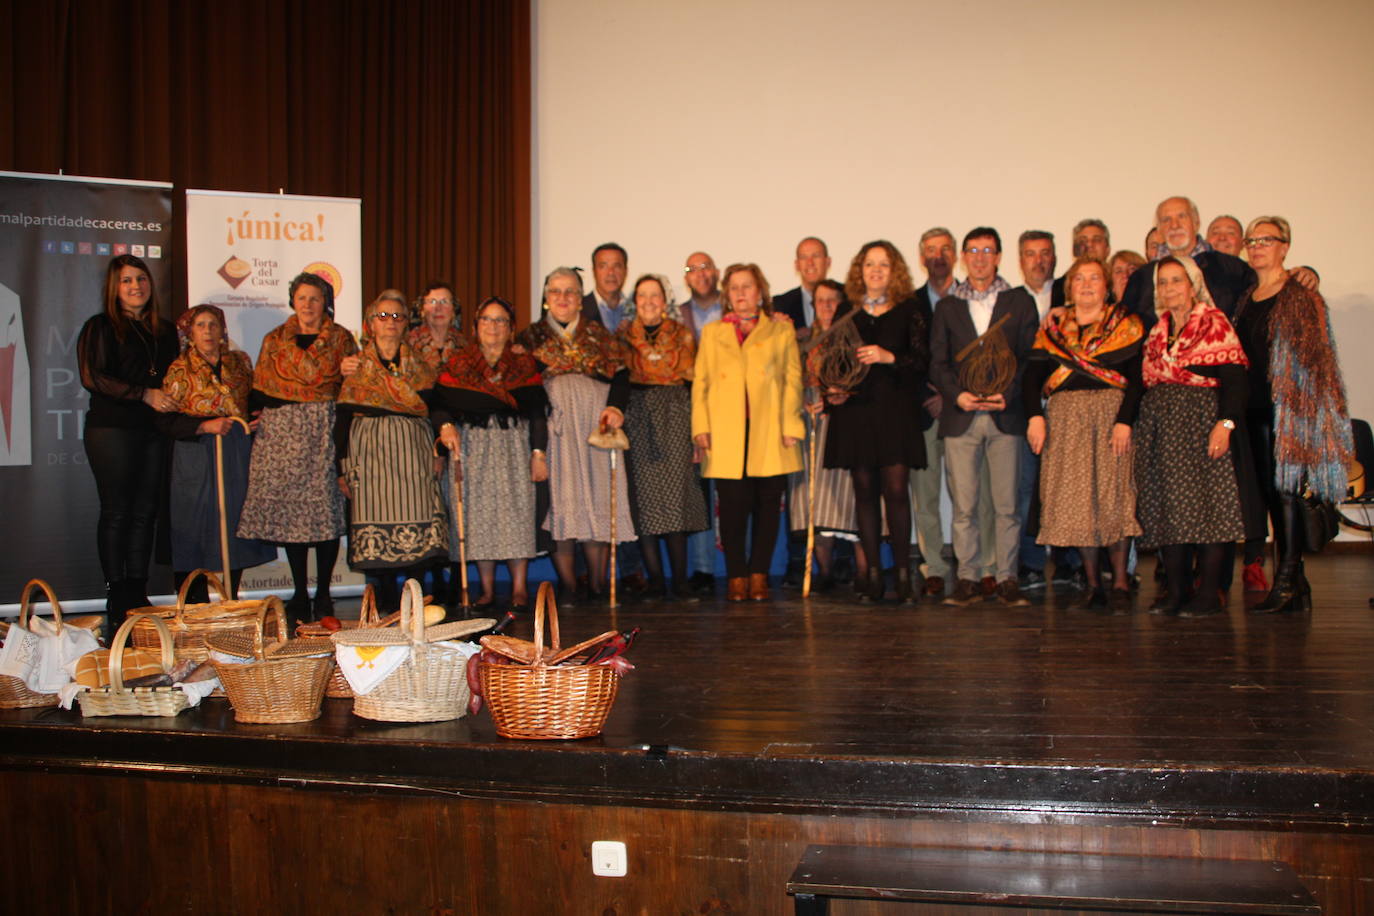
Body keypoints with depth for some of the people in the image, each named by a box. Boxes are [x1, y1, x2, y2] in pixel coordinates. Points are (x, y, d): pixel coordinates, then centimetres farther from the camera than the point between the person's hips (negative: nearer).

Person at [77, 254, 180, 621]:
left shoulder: (164, 330, 17)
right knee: (116, 512, -2)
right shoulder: (100, 327, 1)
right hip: (111, 429, -5)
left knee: (144, 512, 4)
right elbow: (92, 377, -10)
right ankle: (116, 597, 4)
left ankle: (138, 594, 10)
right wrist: (145, 394, -15)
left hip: (153, 431, 5)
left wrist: (173, 399, 3)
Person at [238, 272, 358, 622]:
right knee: (289, 510, 0)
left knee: (327, 509, -4)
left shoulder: (341, 339, 9)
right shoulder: (274, 340, 12)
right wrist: (254, 424, -2)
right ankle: (299, 593, 9)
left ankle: (323, 593, 6)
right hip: (282, 432, 1)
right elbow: (259, 391, 10)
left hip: (327, 431, -1)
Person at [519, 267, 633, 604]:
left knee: (598, 498, -5)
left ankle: (597, 584, 1)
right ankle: (568, 586, -5)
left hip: (596, 425, 1)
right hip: (555, 425, -1)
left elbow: (620, 374, 7)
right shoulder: (531, 337, 15)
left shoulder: (600, 334, 17)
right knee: (560, 498, -8)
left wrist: (615, 408, -11)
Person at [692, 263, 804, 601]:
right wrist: (701, 426, 0)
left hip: (769, 435, 0)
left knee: (767, 506, 0)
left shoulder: (781, 331, 14)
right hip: (727, 436, 0)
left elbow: (793, 380, 7)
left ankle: (759, 574, 10)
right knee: (733, 506, -4)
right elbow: (700, 382, 12)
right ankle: (736, 576, 6)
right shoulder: (712, 333, 19)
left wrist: (791, 424, -4)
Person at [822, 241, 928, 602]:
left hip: (895, 410, -2)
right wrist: (831, 390, -3)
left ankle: (903, 574, 1)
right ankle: (873, 575, 9)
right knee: (865, 491, 4)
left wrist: (889, 357, -16)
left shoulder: (907, 310, 5)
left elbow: (923, 359, -1)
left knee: (896, 490, -8)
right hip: (855, 410, 2)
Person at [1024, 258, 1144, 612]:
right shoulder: (1052, 328, 15)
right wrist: (1034, 416, -8)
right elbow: (1031, 376, 7)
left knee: (1111, 496, -10)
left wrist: (1124, 421, -15)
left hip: (1110, 414, -2)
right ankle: (1092, 583, 5)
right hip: (1063, 419, 2)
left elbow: (1136, 378, -2)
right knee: (1074, 501, -3)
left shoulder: (1125, 325, 8)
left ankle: (1120, 582, 1)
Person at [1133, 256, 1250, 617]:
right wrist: (1127, 422, 9)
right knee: (1164, 508, 4)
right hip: (1158, 423, 6)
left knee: (1204, 503, -6)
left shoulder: (1214, 323, -1)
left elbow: (1234, 377, -9)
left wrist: (1225, 423, -20)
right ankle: (1175, 590, 10)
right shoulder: (1157, 330, 17)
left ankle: (1209, 592, 0)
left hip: (1200, 420, -6)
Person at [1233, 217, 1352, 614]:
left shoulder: (1301, 297, -3)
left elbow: (1314, 358, -9)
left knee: (1283, 488, -9)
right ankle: (1295, 582, 15)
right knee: (1268, 492, 7)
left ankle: (1287, 582, -5)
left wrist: (1298, 408, -17)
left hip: (1286, 408, -7)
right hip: (1254, 409, 7)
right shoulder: (1246, 301, 17)